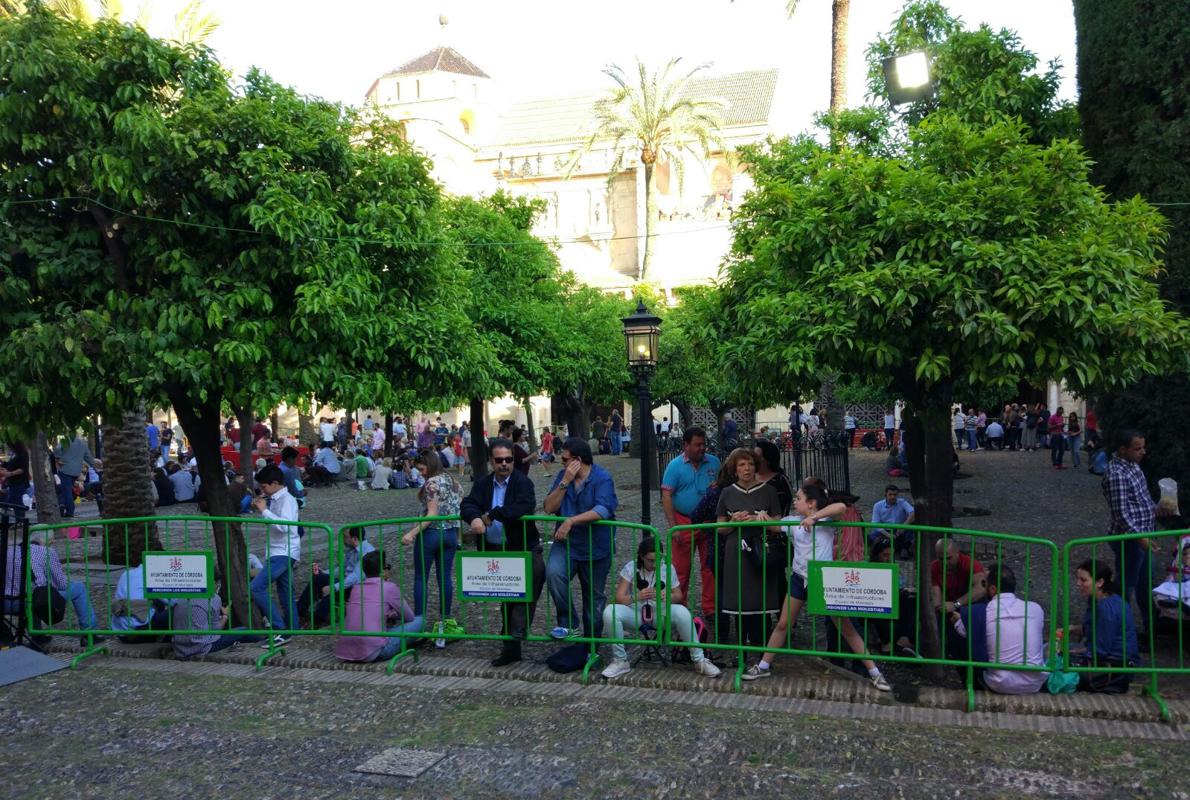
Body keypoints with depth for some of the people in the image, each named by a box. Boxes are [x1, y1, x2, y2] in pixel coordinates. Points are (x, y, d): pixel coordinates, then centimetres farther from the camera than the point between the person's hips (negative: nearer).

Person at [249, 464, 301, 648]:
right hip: (279, 552, 10)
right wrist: (260, 508, 6)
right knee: (285, 590, 15)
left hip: (284, 552, -10)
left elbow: (284, 525, -28)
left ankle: (280, 630, -15)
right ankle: (291, 629, 24)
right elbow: (272, 521, 21)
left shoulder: (287, 500, -16)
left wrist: (264, 510, -22)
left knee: (256, 587, -16)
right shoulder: (274, 499, 13)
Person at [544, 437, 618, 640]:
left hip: (596, 547, -3)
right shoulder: (563, 475, 2)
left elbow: (602, 510, -28)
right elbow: (549, 508, -4)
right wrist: (565, 482, -16)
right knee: (553, 572, -28)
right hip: (566, 542, 3)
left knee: (594, 597, 10)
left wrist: (571, 521, -32)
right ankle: (568, 623, -11)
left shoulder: (602, 478, -14)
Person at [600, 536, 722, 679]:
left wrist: (668, 597, -23)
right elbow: (619, 597, -13)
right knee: (610, 612, -31)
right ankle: (620, 661, -13)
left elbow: (679, 595, 2)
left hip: (660, 614, 0)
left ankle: (699, 661, -15)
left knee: (682, 612, -32)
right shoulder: (631, 568, -9)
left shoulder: (668, 568, -4)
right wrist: (637, 597, -34)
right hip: (636, 612, 0)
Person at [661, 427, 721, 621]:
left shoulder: (714, 463, 4)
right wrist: (673, 527, -12)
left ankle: (710, 609, 14)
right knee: (681, 570, 5)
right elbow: (666, 496, -6)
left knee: (710, 568, 5)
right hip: (683, 522, -2)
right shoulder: (675, 466, -4)